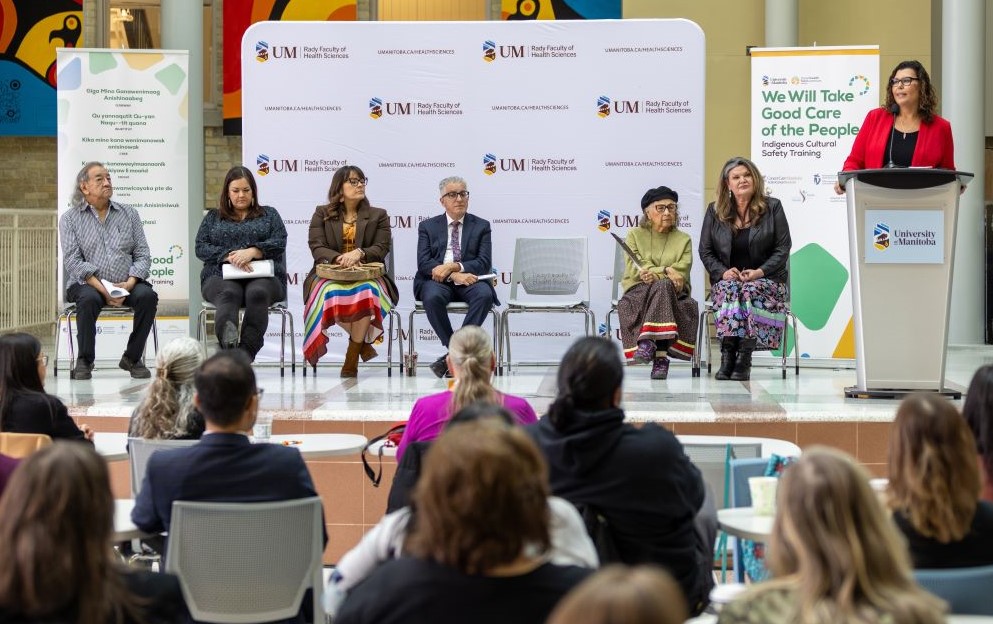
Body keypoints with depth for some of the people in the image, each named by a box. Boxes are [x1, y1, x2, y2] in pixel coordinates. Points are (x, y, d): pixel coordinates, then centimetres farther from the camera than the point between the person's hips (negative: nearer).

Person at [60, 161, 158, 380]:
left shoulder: (129, 214, 13)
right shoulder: (70, 218, 6)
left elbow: (143, 255, 7)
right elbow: (72, 261, -6)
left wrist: (129, 284, -13)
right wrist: (102, 288, -19)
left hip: (126, 284, 2)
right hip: (87, 283, -2)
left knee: (147, 295, -28)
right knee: (89, 299, -36)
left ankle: (132, 358, -12)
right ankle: (84, 361, -18)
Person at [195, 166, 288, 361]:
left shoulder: (269, 215, 23)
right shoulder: (213, 217, 25)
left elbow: (279, 243, 6)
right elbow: (201, 248, 10)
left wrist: (252, 252, -13)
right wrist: (228, 256, -9)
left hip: (263, 277, 0)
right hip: (222, 277, 0)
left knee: (257, 293, -38)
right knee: (229, 293, -38)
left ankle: (246, 353, -55)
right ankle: (228, 343, -69)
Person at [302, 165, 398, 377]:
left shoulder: (378, 215, 15)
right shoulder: (322, 214, 13)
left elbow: (381, 249, 3)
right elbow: (317, 248, 1)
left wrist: (359, 253, -19)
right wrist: (339, 258, -20)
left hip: (367, 275, 0)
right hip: (330, 275, 0)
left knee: (366, 292, -37)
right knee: (331, 294, -38)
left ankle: (352, 359, -27)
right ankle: (363, 342, -18)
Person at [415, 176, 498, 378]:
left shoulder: (481, 226, 13)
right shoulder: (428, 227, 12)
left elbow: (485, 263, 0)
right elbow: (424, 263, -1)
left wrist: (453, 266, -16)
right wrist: (455, 276, -17)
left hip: (469, 280, 1)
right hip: (437, 281, 0)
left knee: (485, 294, -33)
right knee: (432, 297, -36)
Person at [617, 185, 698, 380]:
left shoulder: (684, 240, 17)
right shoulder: (634, 235, 15)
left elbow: (681, 273, 0)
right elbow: (634, 269, -1)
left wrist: (654, 274, -17)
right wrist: (666, 272, -14)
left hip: (673, 293, 0)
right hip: (639, 291, 0)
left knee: (662, 287, -36)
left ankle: (647, 342, -49)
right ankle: (660, 354, -46)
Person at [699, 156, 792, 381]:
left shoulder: (772, 207, 6)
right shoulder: (715, 211, 10)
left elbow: (783, 248, 2)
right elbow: (705, 250, 10)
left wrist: (760, 272, -13)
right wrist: (723, 272, -9)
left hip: (766, 279, -1)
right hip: (727, 279, 2)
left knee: (750, 291, -36)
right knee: (728, 290, -35)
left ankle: (743, 360, -39)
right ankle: (728, 354, -40)